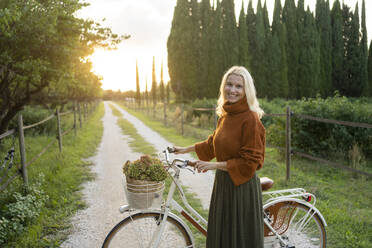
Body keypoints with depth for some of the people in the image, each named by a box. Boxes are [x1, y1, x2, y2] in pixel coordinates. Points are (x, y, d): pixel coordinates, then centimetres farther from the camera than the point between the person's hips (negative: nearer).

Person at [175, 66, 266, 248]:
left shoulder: (250, 119, -18)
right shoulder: (225, 115, 7)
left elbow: (250, 161, -19)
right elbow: (213, 143, 22)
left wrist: (214, 165, -19)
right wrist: (186, 149, 28)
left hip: (242, 185, -8)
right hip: (222, 184, 8)